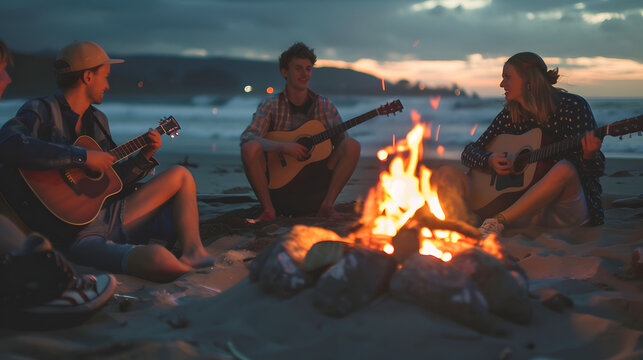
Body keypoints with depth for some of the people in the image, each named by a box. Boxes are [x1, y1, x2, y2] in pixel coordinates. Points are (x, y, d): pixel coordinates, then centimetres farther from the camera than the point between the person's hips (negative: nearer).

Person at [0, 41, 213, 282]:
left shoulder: (97, 119, 17)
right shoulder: (42, 111, -8)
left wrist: (144, 156, 8)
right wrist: (82, 156, -26)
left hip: (108, 215, 9)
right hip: (72, 233, -9)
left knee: (180, 175, 10)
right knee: (157, 258, -35)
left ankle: (193, 254, -9)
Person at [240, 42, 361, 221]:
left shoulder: (326, 106, 11)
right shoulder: (271, 105, 2)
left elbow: (342, 141, 10)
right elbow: (247, 138, -12)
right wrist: (283, 147, -28)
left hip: (316, 185, 2)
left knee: (353, 145, -18)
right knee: (250, 149, -29)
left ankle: (327, 205, -18)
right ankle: (268, 210, -17)